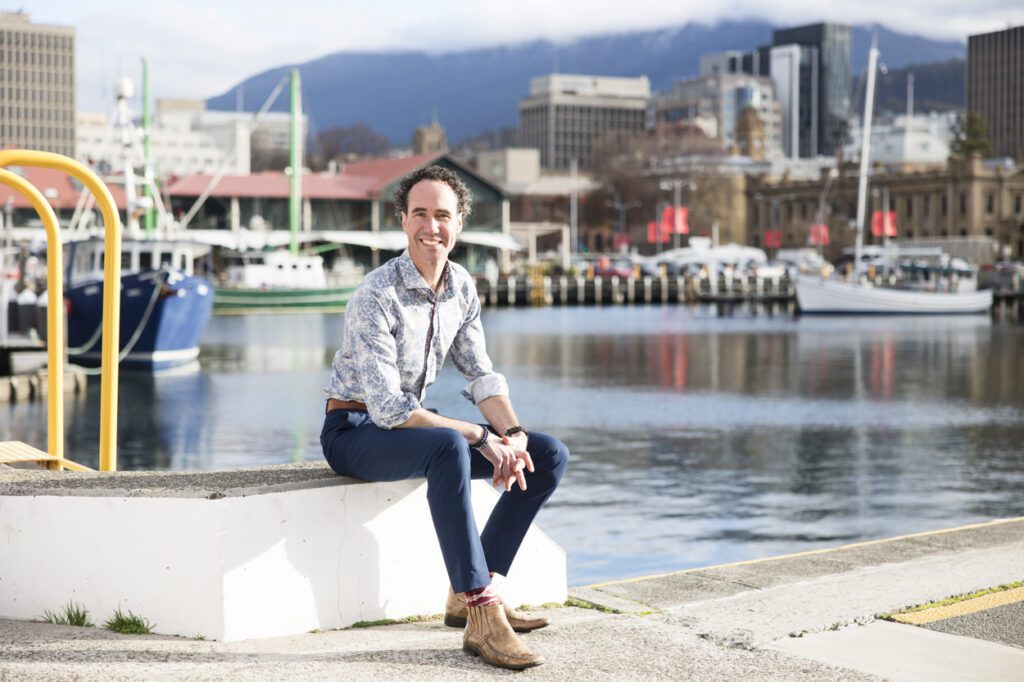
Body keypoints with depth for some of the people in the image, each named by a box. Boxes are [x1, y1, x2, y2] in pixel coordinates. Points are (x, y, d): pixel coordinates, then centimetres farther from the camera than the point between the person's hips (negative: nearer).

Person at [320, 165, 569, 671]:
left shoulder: (462, 288, 2)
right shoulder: (377, 296, -22)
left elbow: (481, 375, 7)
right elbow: (386, 407, -27)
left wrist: (513, 432, -13)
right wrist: (481, 437, -28)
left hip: (411, 423, 8)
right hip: (355, 431, -8)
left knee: (549, 456, -2)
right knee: (449, 446, -40)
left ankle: (468, 594, -2)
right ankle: (482, 619, -37)